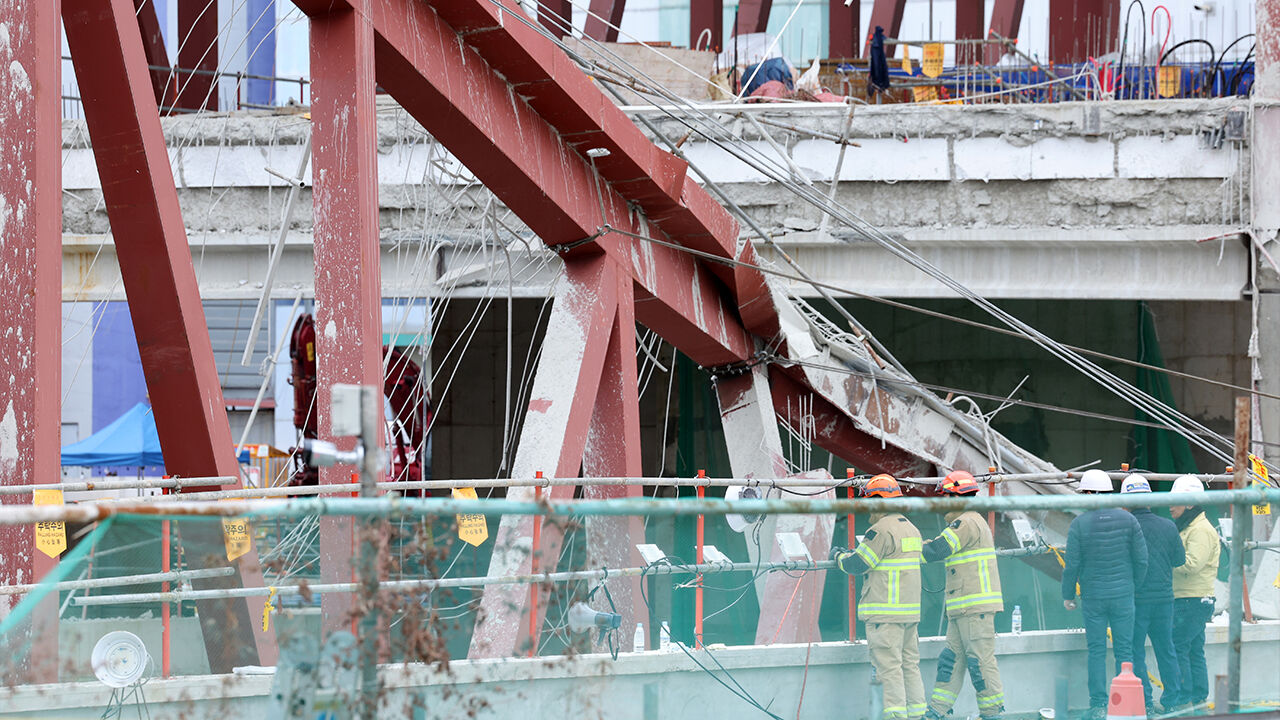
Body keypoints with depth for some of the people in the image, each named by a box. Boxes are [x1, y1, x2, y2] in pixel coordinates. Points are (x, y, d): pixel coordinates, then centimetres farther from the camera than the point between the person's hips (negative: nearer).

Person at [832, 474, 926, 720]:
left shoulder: (882, 530, -14)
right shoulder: (911, 529, 15)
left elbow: (857, 565, -12)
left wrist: (839, 556, 8)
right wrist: (851, 553, 23)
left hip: (885, 612, -9)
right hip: (910, 610, 9)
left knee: (888, 665, -7)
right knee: (910, 663, 12)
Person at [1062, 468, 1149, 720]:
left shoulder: (1079, 524, -7)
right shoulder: (1128, 520, -1)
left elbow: (1072, 565, -5)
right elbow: (1141, 560, 2)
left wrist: (1067, 595, 7)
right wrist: (1134, 587, 16)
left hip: (1092, 597, -1)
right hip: (1123, 595, 2)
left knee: (1096, 651, 4)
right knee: (1124, 650, 6)